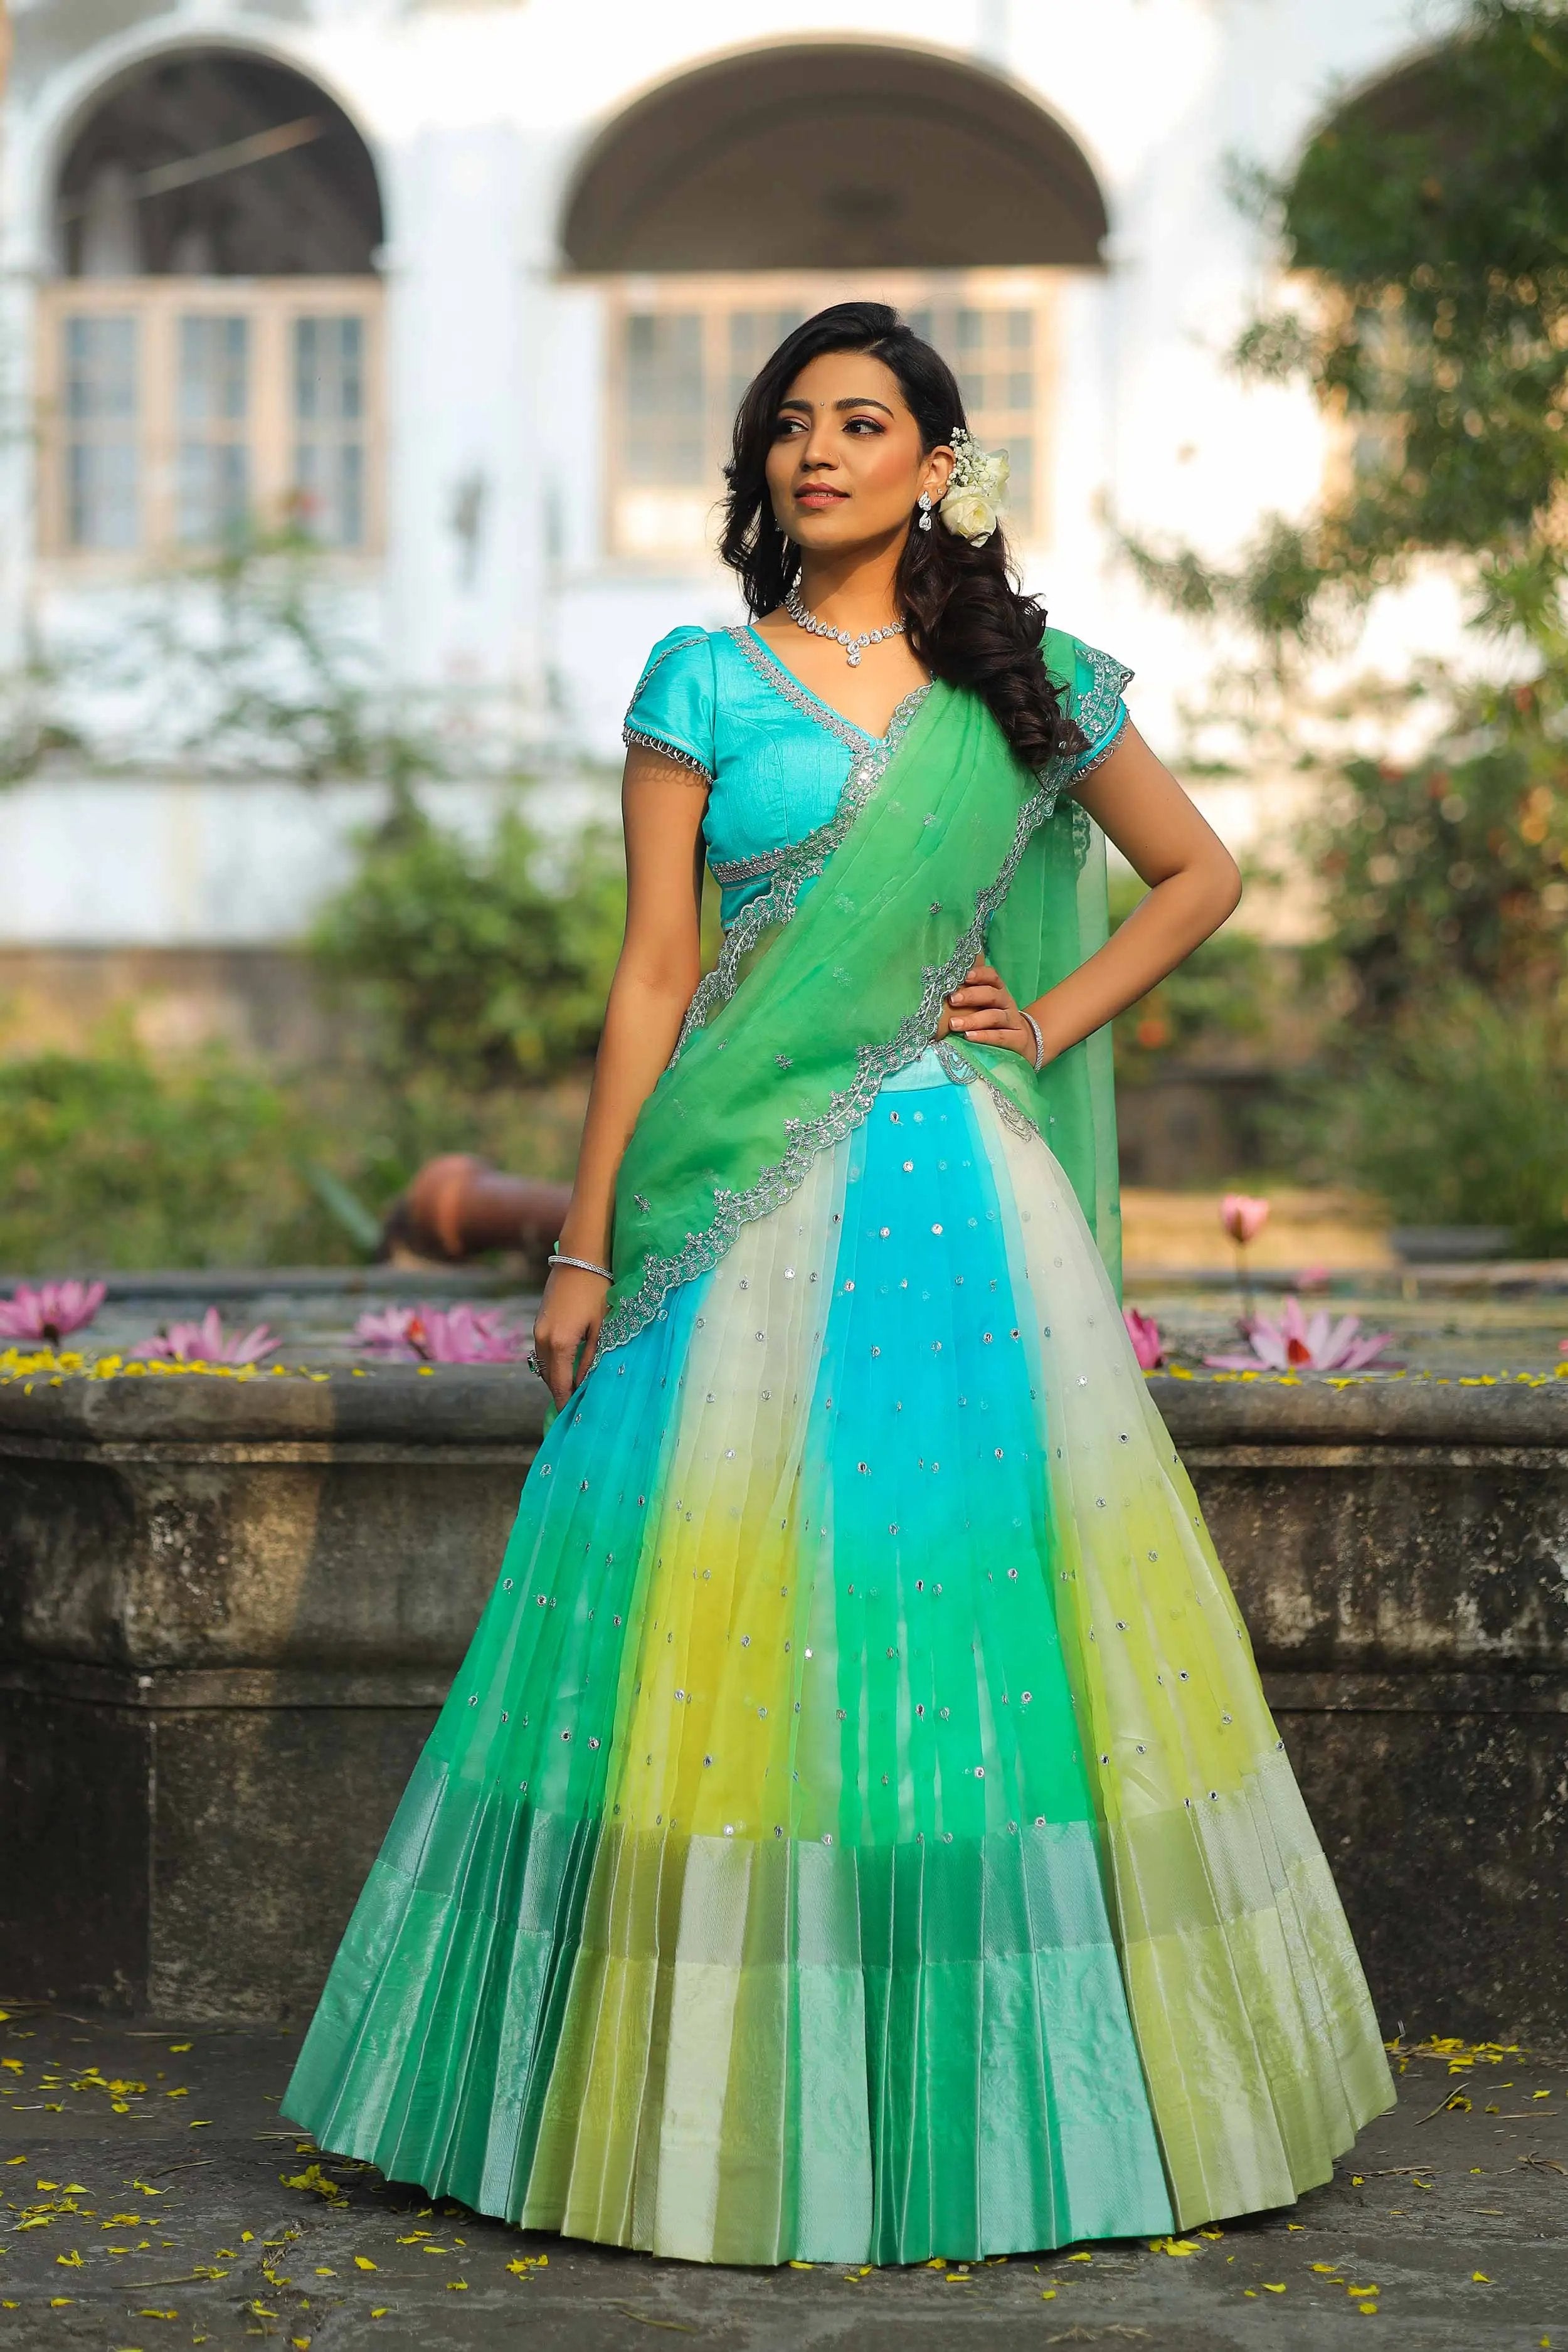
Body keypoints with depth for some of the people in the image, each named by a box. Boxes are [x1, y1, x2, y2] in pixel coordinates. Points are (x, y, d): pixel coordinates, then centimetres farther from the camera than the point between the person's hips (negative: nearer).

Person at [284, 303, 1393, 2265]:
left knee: (981, 1617, 3)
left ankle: (991, 2110, 16)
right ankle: (722, 2108, 9)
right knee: (744, 1637, -2)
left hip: (966, 1200, 2)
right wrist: (585, 1246, -3)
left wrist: (1056, 1022, 6)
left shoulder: (1030, 683, 9)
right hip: (755, 1206, -1)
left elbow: (1200, 875, 20)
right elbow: (652, 974, 2)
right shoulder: (705, 682, 5)